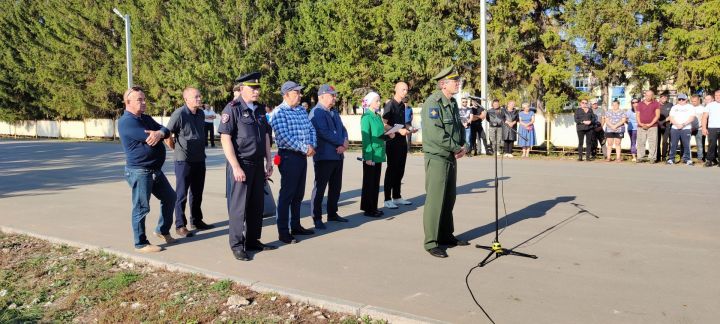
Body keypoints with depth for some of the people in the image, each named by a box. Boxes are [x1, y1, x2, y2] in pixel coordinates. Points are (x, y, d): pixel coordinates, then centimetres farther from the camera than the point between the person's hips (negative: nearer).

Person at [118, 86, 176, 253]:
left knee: (169, 197, 17)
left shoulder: (146, 118, 15)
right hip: (139, 171, -9)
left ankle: (162, 230, 33)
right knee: (141, 208, -1)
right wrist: (160, 135, -3)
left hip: (156, 169, 9)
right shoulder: (126, 121, -14)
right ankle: (141, 244, 10)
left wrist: (159, 133, -21)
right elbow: (149, 137, -24)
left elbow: (165, 130, 3)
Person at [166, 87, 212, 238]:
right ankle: (180, 225, 9)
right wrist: (176, 149, -2)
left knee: (197, 192, 16)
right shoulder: (179, 114, -15)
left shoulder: (201, 114, 7)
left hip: (199, 159, 7)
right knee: (181, 194, 1)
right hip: (184, 160, -7)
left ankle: (196, 220, 28)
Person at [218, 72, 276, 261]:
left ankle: (253, 241, 26)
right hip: (240, 164, -7)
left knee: (257, 205, 13)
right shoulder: (232, 109, -10)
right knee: (239, 206, 1)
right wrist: (236, 167, -19)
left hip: (258, 164, 7)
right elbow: (225, 139, -15)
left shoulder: (260, 109, 12)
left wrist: (268, 161, 13)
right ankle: (237, 246, 12)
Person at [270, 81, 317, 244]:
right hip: (289, 156, -8)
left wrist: (312, 146, -7)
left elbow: (311, 129, 12)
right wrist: (305, 148, -17)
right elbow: (284, 137, -20)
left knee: (299, 193, 15)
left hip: (302, 156, 8)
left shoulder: (302, 110, 13)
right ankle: (283, 231, 6)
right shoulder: (279, 112, -12)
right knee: (287, 194, -2)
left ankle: (295, 226, 27)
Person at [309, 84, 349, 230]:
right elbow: (324, 133, -20)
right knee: (320, 187, -1)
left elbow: (342, 129, 12)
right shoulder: (316, 112, -11)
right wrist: (343, 142, -12)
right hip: (324, 156, -8)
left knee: (336, 187, 15)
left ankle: (332, 214, 28)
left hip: (338, 156, 9)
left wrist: (345, 143, -9)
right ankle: (317, 218, 7)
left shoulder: (334, 112, 17)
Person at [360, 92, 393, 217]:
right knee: (369, 182, 1)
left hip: (379, 155, 8)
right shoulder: (366, 117, -11)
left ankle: (374, 207, 21)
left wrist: (389, 135, 0)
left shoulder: (377, 116, 13)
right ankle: (367, 209, 10)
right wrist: (368, 157, -19)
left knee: (376, 182, 12)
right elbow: (366, 138, -15)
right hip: (371, 155, -7)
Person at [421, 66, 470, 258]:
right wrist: (457, 148, -14)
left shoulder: (453, 103, 14)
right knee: (435, 200, -5)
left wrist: (464, 146, 1)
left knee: (449, 199, 15)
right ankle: (431, 243, 2)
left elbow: (459, 127, 20)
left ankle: (446, 236, 28)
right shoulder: (433, 103, -15)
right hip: (437, 158, -9)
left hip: (452, 158, 9)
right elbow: (435, 133, -24)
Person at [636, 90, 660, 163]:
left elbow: (657, 115, 0)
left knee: (653, 143, -5)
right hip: (641, 127, 2)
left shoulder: (656, 104, 6)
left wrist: (650, 124, -10)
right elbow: (637, 115, 10)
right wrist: (640, 123, -7)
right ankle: (640, 157, 5)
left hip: (652, 126, -2)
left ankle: (652, 158, -2)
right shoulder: (640, 104, 13)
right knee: (640, 143, 0)